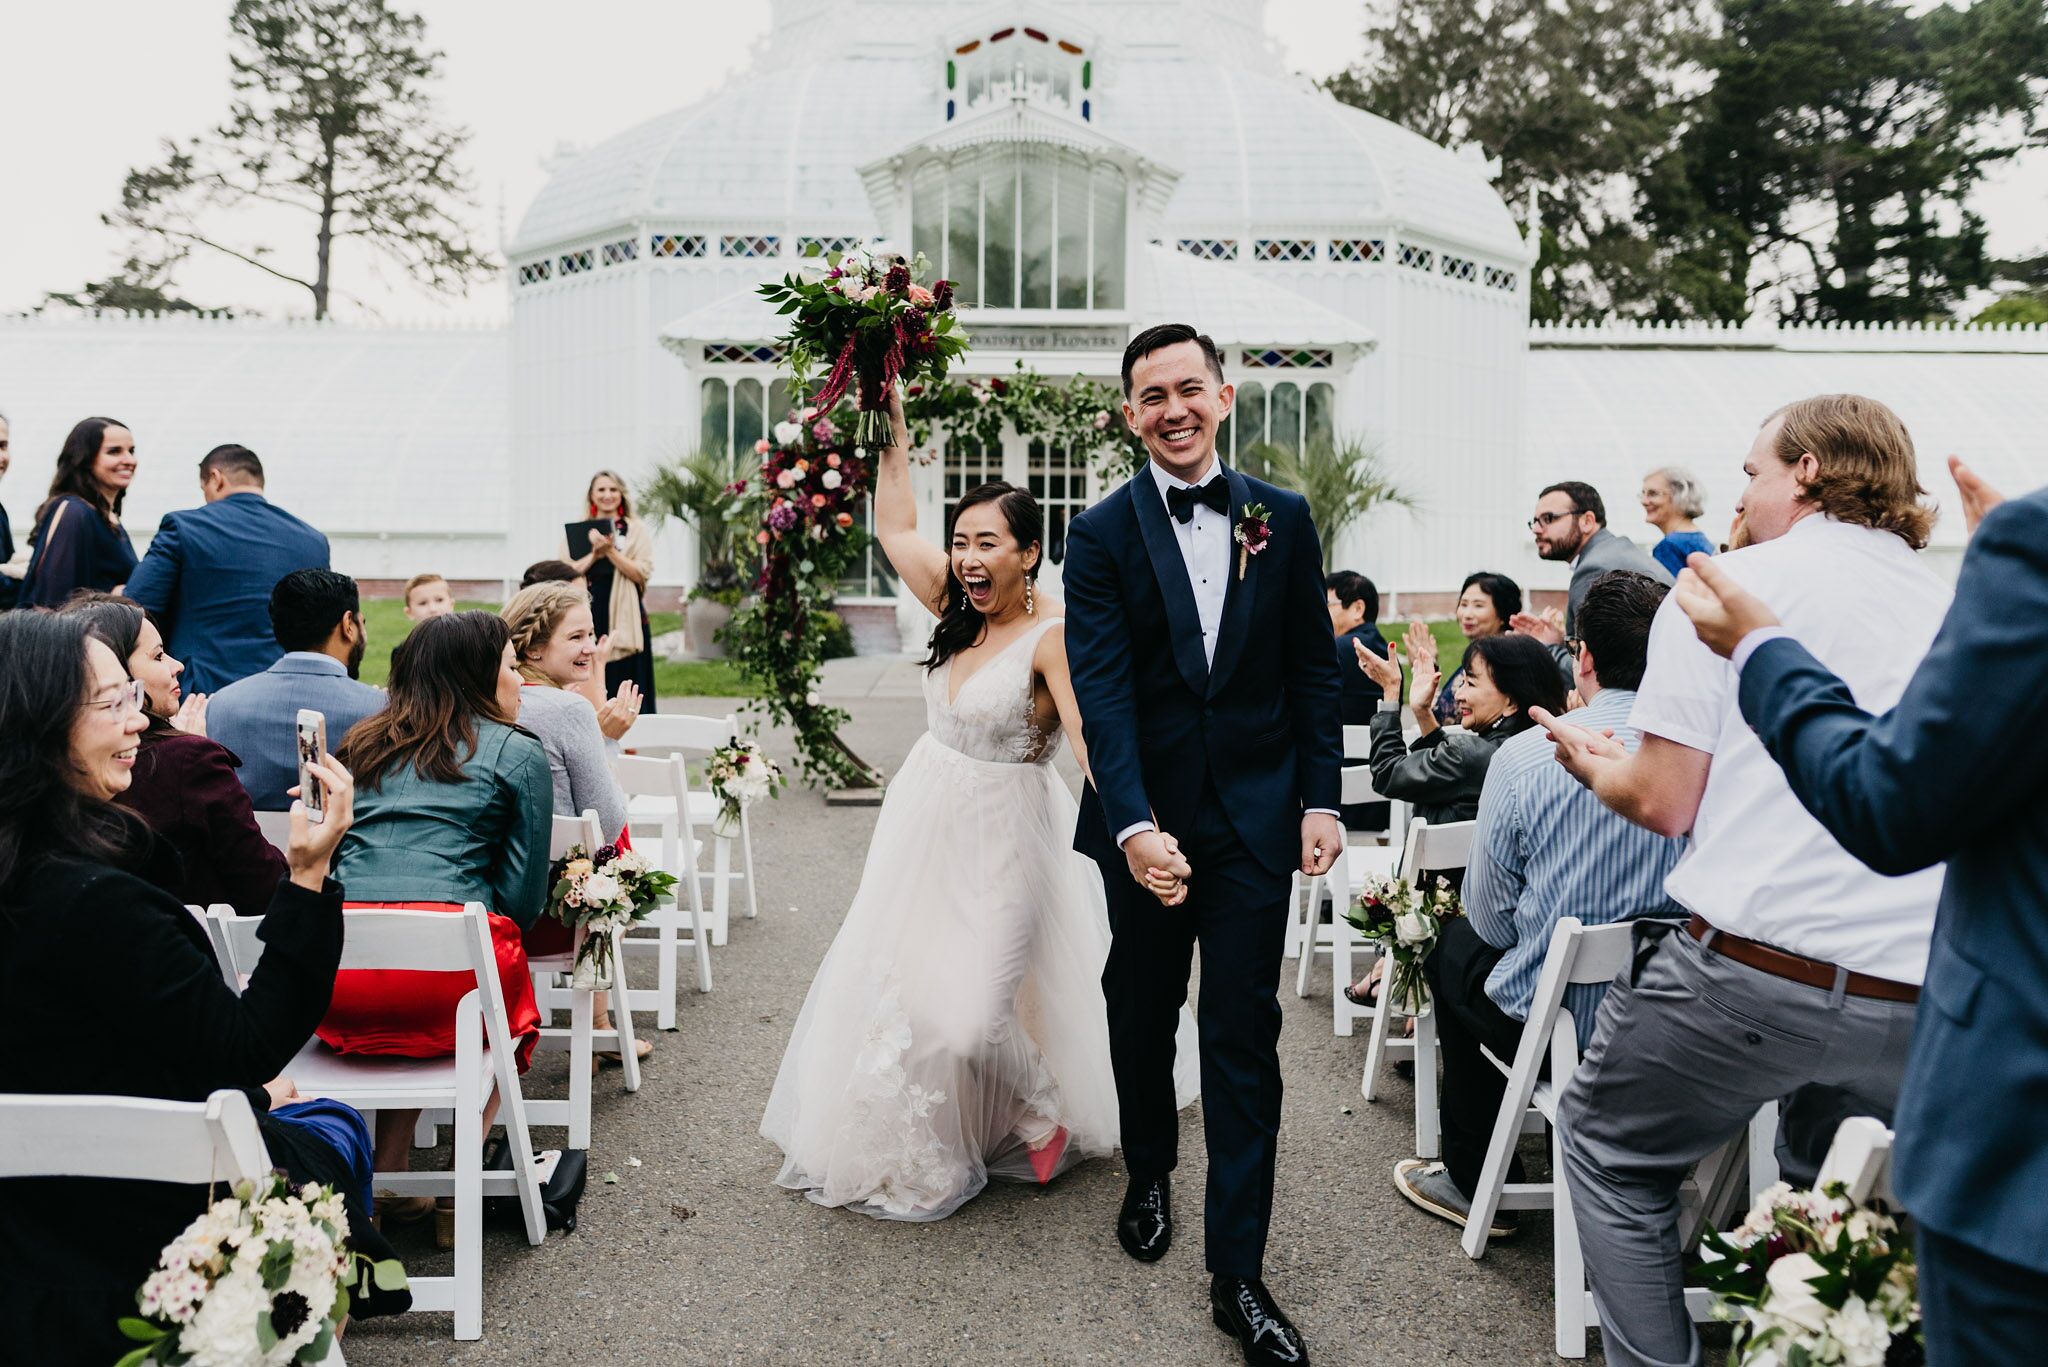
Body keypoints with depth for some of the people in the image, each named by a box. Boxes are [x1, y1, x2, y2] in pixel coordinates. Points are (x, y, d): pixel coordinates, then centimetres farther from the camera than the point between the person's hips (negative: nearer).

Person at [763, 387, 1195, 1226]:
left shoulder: (1054, 634, -18)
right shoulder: (961, 610, 3)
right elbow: (894, 528, 12)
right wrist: (893, 427, 11)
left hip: (1001, 835, -7)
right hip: (927, 824, 7)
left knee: (974, 1011, -7)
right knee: (893, 987, 14)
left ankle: (1041, 1117, 26)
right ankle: (909, 1152, 37)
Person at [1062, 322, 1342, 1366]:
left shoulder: (1284, 519, 3)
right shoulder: (1102, 534, -4)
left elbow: (1314, 669, 5)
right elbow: (1102, 689, -13)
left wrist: (1321, 799, -1)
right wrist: (1133, 823, -24)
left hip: (1256, 818, 0)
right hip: (1146, 818, 0)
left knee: (1244, 1038, 2)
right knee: (1142, 1014, 18)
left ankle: (1238, 1274, 13)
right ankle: (1149, 1174, 45)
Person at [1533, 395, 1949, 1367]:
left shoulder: (1732, 584, -4)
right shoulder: (1952, 608, 11)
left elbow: (1665, 803, -7)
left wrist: (1591, 762, 15)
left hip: (1756, 965, -5)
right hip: (1921, 993, 6)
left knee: (1610, 1147, 16)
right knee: (1828, 1189, 28)